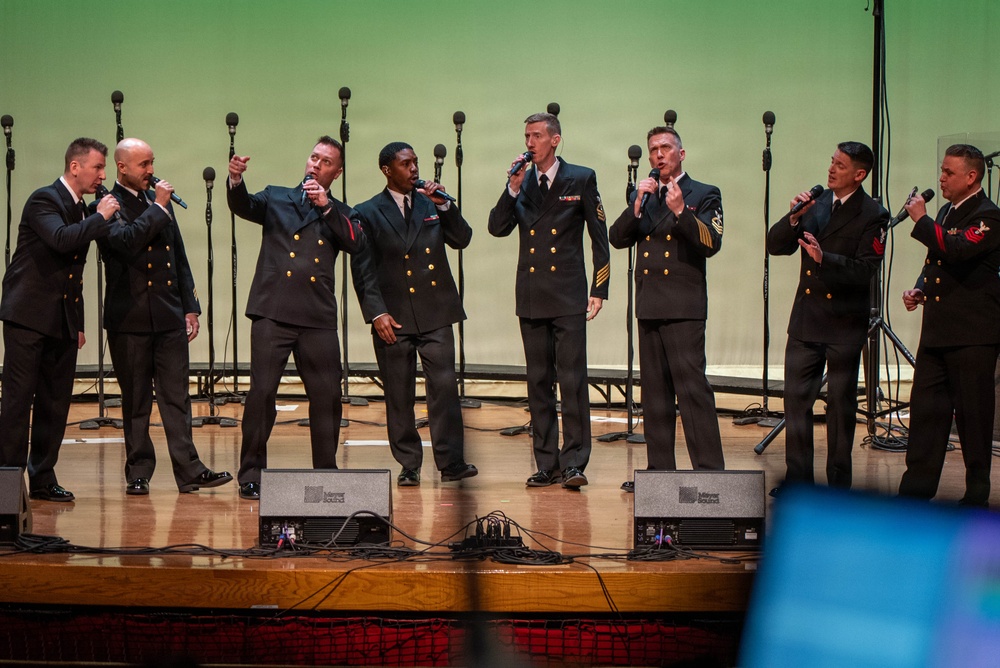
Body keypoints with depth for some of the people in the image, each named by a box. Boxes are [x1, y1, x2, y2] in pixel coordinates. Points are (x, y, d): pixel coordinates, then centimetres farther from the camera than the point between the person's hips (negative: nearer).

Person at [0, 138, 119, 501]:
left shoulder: (84, 211, 15)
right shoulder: (44, 200, -9)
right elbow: (60, 239, -29)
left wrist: (78, 324, 20)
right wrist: (101, 218, -17)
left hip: (62, 322, 8)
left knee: (55, 403, 7)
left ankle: (42, 478, 14)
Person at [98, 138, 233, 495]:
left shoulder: (159, 203, 15)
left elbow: (180, 258, 18)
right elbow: (125, 241, -25)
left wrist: (190, 307, 12)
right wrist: (158, 208, -16)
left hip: (169, 317, 5)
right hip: (129, 318, -5)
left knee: (177, 398, 2)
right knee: (135, 400, 4)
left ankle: (189, 471, 2)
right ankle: (138, 472, 11)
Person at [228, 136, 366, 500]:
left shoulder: (340, 215, 16)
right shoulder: (276, 199, 16)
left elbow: (356, 244, -2)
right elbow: (244, 207, -2)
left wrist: (325, 207, -10)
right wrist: (236, 181, -22)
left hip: (318, 318, 2)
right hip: (272, 312, -2)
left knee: (327, 396, 2)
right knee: (261, 392, -8)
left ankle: (327, 473, 14)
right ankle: (251, 474, -2)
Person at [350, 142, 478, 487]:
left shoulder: (431, 205, 12)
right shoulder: (368, 213, 3)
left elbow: (462, 239, 4)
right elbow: (362, 269, -1)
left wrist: (443, 205, -10)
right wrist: (377, 313, -10)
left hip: (435, 314, 2)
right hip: (393, 316, -2)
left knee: (445, 386, -5)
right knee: (399, 395, 2)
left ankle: (451, 462, -2)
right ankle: (408, 465, 10)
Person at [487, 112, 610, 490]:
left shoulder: (581, 179, 2)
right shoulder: (520, 182, 11)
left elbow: (599, 236, 3)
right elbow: (498, 228, 1)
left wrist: (600, 290, -2)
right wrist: (513, 189, -11)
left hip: (568, 296, -4)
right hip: (531, 297, 4)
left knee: (572, 379, -9)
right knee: (538, 381, 7)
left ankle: (574, 463, -8)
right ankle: (546, 464, 12)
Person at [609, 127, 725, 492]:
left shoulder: (704, 195, 3)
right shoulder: (642, 196, 18)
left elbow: (712, 243, -11)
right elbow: (617, 239, 7)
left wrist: (681, 212, -22)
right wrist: (637, 205, -7)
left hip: (683, 307, -6)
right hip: (649, 306, 6)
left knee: (692, 388, -12)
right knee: (654, 392, 9)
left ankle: (710, 471, -11)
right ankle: (660, 469, 15)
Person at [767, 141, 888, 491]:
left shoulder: (872, 215, -8)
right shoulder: (814, 203, 7)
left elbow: (865, 270, -17)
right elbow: (775, 246, 4)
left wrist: (825, 259, -29)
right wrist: (793, 218, -12)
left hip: (844, 322, -5)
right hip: (806, 318, 5)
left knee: (841, 403, 4)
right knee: (796, 398, 4)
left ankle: (839, 484, 14)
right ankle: (797, 479, 13)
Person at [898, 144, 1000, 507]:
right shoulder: (946, 212, 18)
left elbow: (957, 250, -28)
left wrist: (921, 219, -20)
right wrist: (919, 289, 11)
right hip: (937, 329, 9)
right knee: (926, 409, 7)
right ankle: (916, 489, 13)